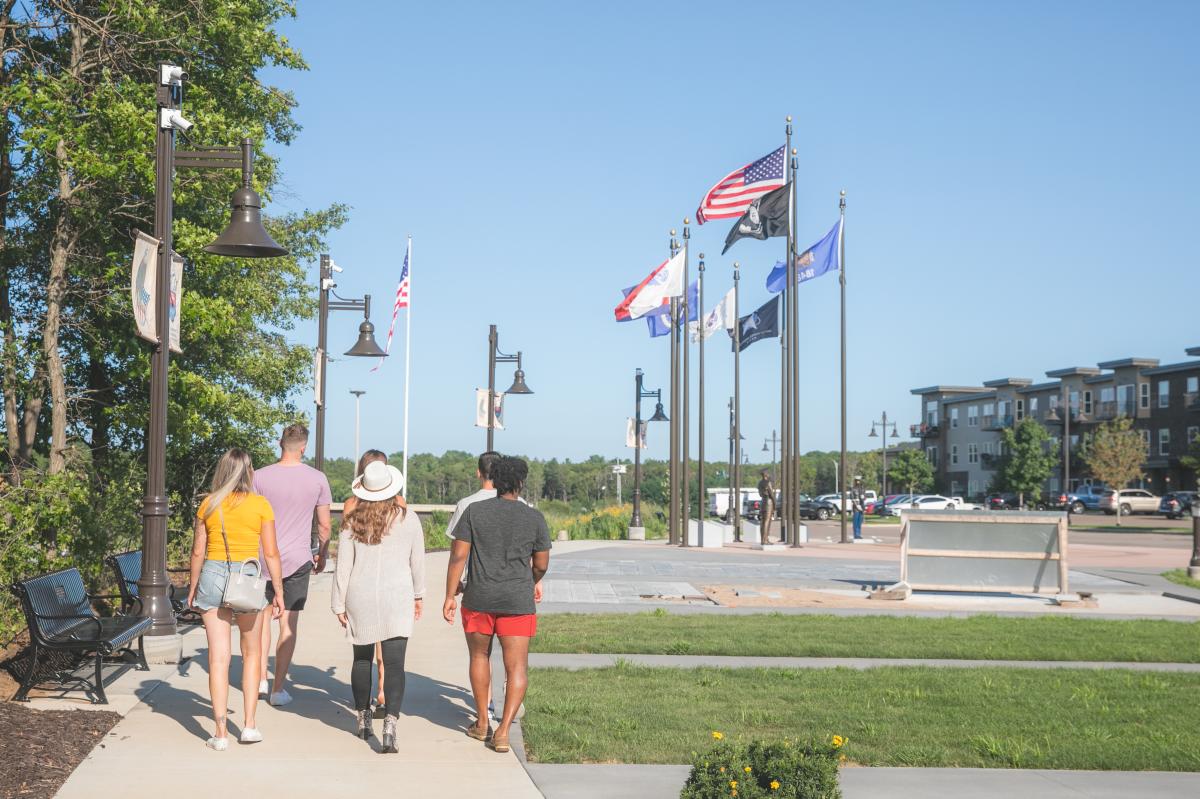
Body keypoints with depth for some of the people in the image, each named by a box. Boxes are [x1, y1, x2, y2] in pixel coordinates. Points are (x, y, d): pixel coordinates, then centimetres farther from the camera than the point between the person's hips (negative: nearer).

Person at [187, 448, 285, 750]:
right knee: (251, 653, 16)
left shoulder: (209, 504, 2)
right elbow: (271, 553, -3)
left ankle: (221, 733, 4)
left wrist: (193, 588, 15)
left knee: (218, 656, 3)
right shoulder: (260, 504, -3)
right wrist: (279, 591, 5)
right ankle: (250, 725, 14)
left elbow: (198, 551, 4)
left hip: (213, 576, 1)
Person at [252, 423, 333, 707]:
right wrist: (322, 555, 17)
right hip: (298, 560, -1)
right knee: (289, 625, 4)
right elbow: (324, 526, 2)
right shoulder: (317, 479, -4)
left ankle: (261, 679, 16)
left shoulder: (261, 476, -5)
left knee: (262, 618, 17)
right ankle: (278, 688, 7)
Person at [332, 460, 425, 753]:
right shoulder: (408, 519, -3)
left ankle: (363, 718, 31)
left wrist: (338, 604, 8)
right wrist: (419, 594, 21)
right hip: (397, 598, -1)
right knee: (395, 663, -4)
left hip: (360, 599, 1)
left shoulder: (352, 522, -3)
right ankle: (390, 724, -17)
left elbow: (343, 566, -1)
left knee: (362, 658, 17)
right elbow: (417, 561, 7)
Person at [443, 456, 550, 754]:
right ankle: (503, 730, -10)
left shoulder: (474, 511, -1)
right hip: (517, 601, -1)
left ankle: (482, 723, 29)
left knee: (479, 656, 21)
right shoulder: (534, 518, -1)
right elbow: (541, 565, 5)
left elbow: (458, 556, -5)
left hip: (478, 598, 1)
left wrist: (450, 596, 1)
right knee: (517, 668, 2)